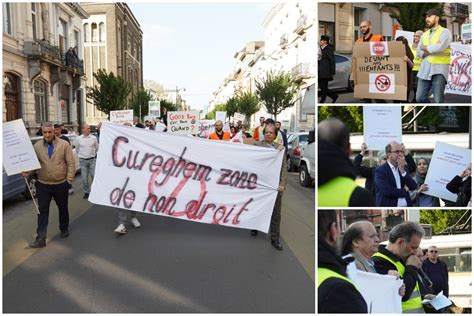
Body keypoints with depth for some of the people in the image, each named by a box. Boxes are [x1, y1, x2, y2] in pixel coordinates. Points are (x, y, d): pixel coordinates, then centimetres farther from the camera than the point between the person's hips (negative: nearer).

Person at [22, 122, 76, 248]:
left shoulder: (64, 144, -5)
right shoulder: (37, 146, 0)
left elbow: (71, 163, -5)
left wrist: (69, 179, -9)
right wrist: (28, 172, -17)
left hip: (61, 184, -1)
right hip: (43, 184, 1)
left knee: (63, 208, 15)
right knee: (42, 211, 1)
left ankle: (64, 229, 36)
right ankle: (41, 238, 4)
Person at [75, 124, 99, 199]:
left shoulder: (94, 138, -3)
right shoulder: (78, 139, -3)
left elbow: (97, 148, 11)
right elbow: (77, 149, 12)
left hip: (92, 160, 0)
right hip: (83, 160, 0)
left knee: (94, 176, -2)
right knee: (84, 177, 5)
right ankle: (86, 192, 18)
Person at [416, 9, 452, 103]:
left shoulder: (445, 32, 1)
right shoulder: (424, 35, 18)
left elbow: (440, 47, -16)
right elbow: (418, 52, 9)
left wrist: (426, 48, 0)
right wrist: (432, 50, -7)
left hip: (439, 69, -5)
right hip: (425, 68, 6)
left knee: (438, 100, -7)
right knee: (420, 98, 2)